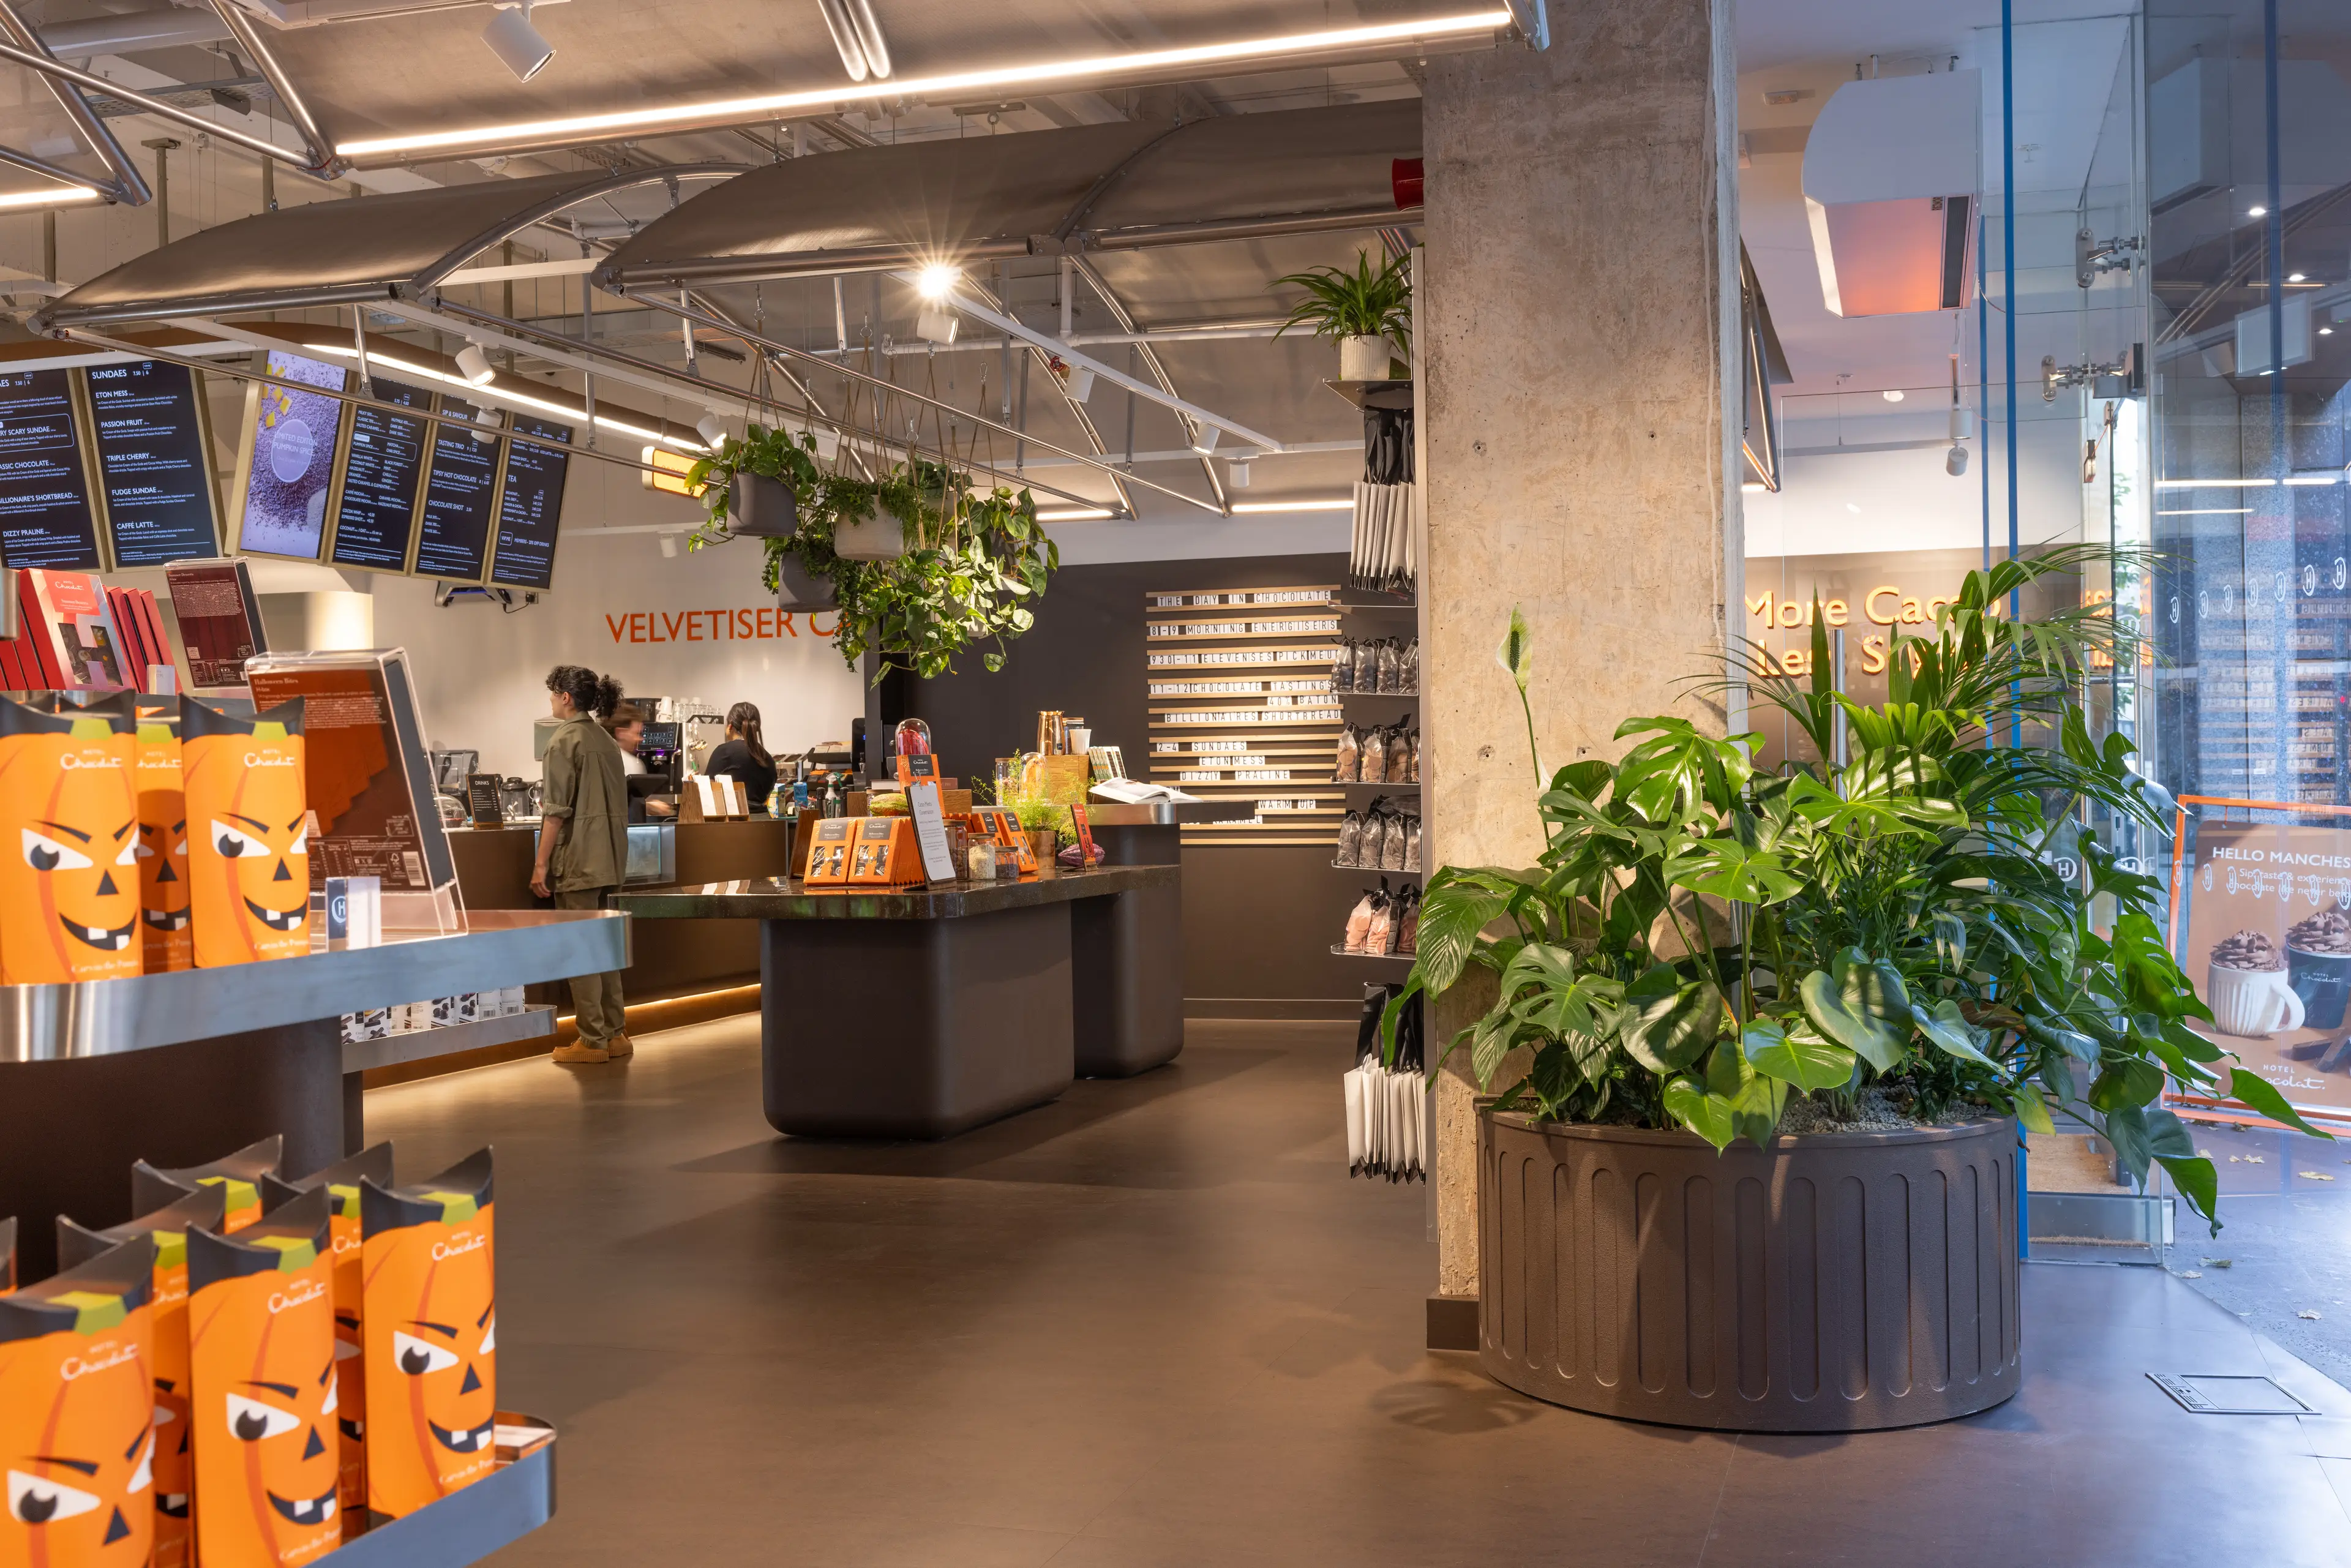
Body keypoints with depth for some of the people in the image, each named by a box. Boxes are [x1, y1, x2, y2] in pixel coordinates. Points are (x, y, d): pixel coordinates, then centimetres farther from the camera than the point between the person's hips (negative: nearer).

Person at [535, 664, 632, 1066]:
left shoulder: (565, 739, -10)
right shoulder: (607, 741, 13)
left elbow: (558, 809, -15)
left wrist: (541, 864, -12)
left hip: (576, 859, -8)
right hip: (607, 858, 8)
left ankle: (594, 1041, 0)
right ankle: (614, 1034, 16)